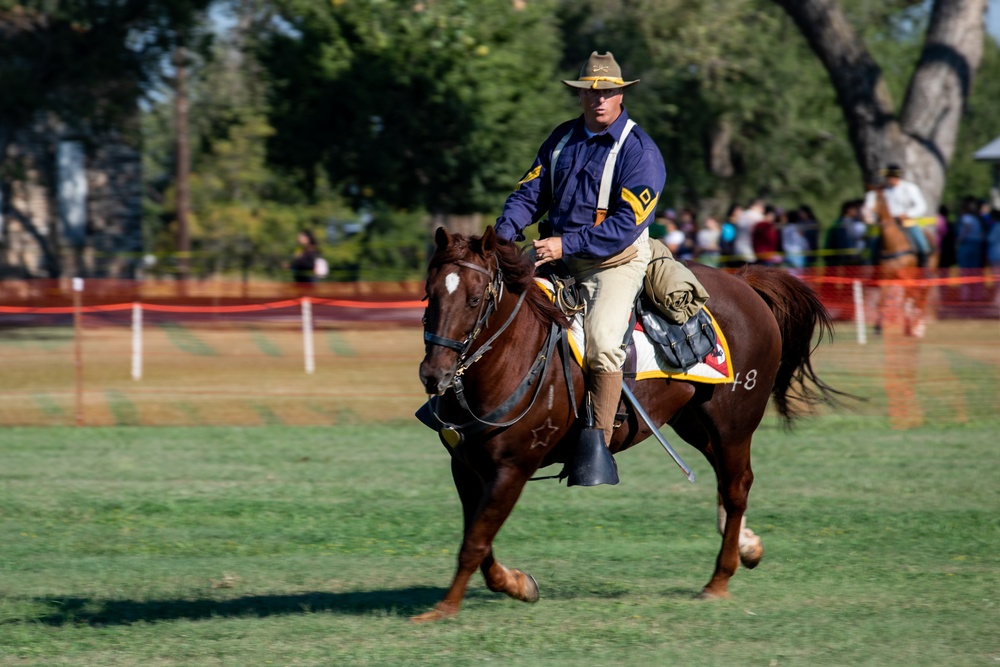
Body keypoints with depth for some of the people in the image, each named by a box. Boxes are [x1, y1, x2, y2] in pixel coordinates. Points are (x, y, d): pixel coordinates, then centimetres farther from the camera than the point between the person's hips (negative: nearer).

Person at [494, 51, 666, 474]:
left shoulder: (640, 152, -11)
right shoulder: (562, 139, 10)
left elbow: (627, 224, -17)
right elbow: (531, 193, 12)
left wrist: (566, 245, -24)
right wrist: (505, 231, -8)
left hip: (615, 261, -6)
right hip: (555, 254, 6)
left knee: (601, 337, -28)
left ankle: (598, 443, -20)